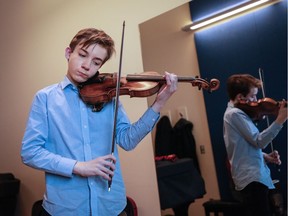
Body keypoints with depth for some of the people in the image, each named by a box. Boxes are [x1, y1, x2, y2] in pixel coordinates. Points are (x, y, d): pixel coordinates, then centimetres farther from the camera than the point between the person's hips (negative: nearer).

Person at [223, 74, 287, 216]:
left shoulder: (233, 112, 17)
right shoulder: (235, 114, -13)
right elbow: (258, 141, -20)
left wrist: (265, 156, 7)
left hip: (251, 176, 10)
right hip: (252, 178, -10)